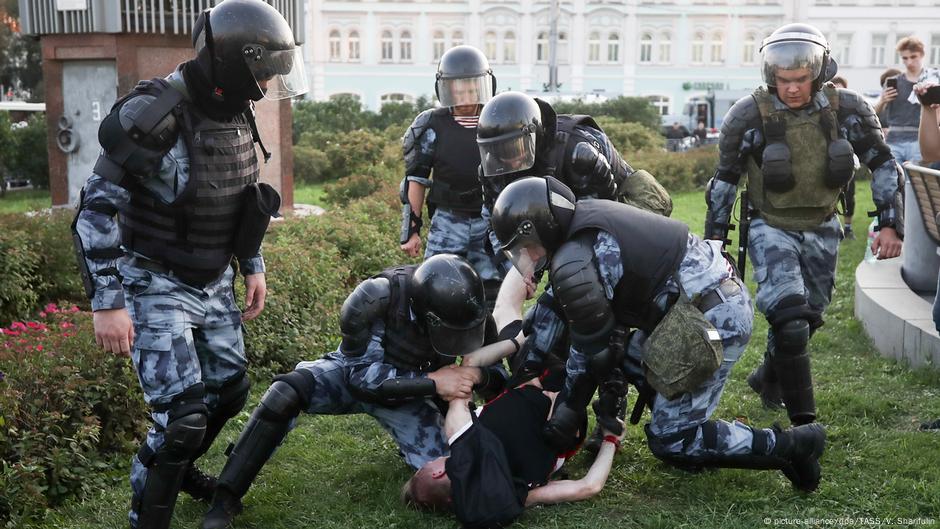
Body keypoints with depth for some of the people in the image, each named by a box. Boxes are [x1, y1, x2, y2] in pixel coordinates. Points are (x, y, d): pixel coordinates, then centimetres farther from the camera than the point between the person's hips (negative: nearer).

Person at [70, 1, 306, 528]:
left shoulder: (236, 113, 0)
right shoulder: (154, 116, -24)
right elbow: (96, 211, -20)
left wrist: (254, 265, 15)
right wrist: (108, 303, -20)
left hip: (214, 283, 7)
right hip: (157, 287, -7)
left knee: (230, 389, 15)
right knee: (184, 414, -10)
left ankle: (179, 468, 43)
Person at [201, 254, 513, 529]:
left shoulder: (469, 310, -24)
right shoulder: (377, 298, -35)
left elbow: (496, 371, -6)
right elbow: (362, 376, -27)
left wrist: (474, 375, -30)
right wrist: (433, 382, -34)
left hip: (411, 392, 3)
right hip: (356, 372, -3)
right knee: (286, 393, -31)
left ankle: (411, 445, 24)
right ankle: (226, 498, -20)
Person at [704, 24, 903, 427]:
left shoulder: (848, 109, -11)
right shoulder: (748, 116, -16)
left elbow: (884, 165, 1)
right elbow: (724, 181, -6)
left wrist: (889, 224, -4)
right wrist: (714, 240, -4)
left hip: (822, 230, 4)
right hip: (772, 229, -4)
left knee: (809, 318, 16)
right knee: (790, 318, -19)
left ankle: (768, 378, 41)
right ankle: (804, 422, -12)